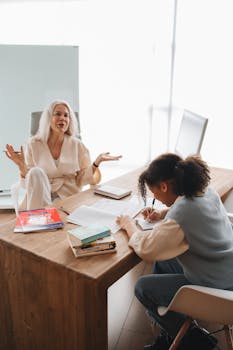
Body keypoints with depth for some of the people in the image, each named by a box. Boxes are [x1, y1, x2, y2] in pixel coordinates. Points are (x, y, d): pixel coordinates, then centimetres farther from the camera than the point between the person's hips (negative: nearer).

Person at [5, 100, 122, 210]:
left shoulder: (77, 145, 3)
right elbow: (28, 183, 1)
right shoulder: (33, 144, 1)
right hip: (41, 196, 1)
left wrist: (96, 162, -12)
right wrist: (21, 165, -18)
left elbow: (82, 180, 2)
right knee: (36, 172, -30)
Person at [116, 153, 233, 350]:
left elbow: (146, 250, -23)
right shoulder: (207, 191, -4)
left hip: (215, 289, -9)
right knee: (163, 262, 20)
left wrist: (129, 225, -5)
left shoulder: (181, 213, -31)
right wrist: (162, 215, 4)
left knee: (143, 288, 0)